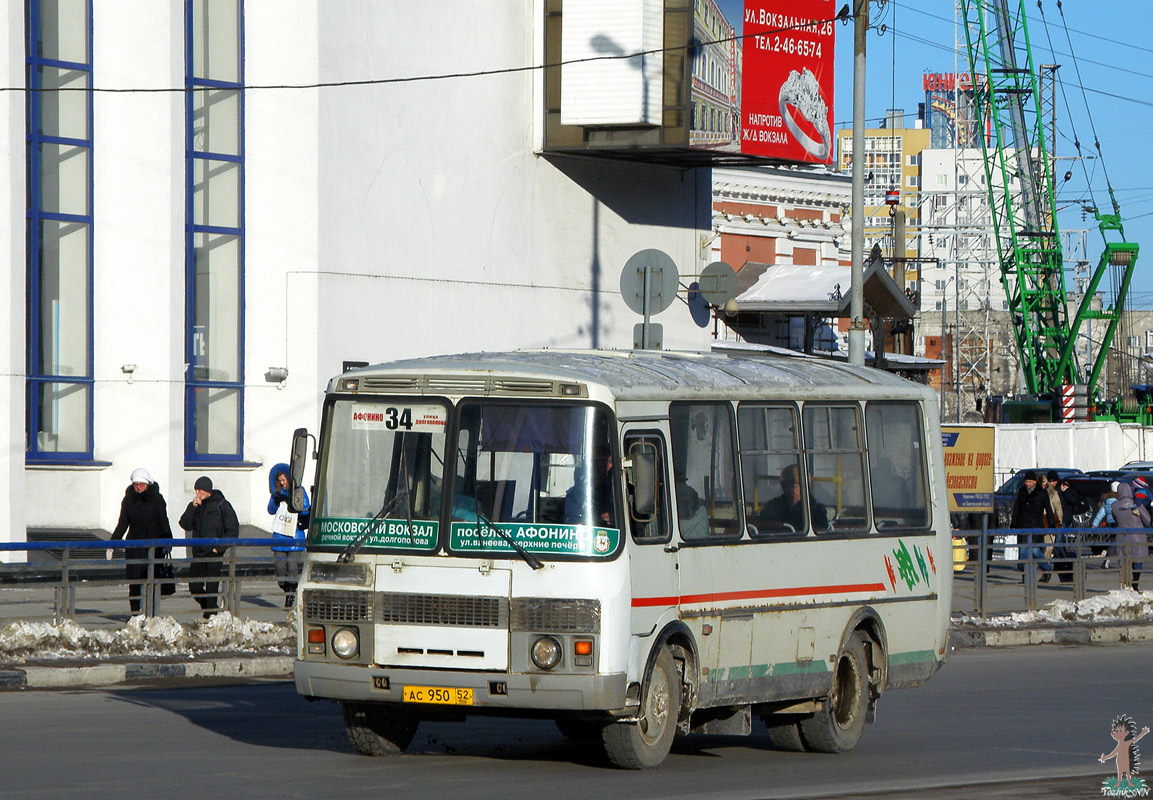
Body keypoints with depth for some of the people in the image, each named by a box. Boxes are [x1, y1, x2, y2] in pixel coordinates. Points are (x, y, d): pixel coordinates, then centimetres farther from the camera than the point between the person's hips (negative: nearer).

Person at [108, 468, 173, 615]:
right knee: (134, 582, -3)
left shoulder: (157, 499, 0)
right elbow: (122, 524, 11)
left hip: (154, 546, -2)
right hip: (134, 546, 2)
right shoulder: (129, 500, 7)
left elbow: (164, 524, 1)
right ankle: (135, 613, 2)